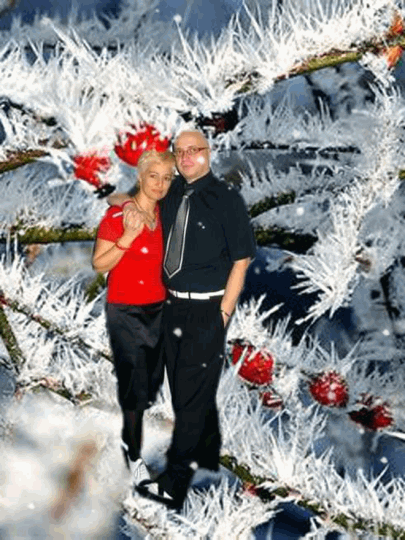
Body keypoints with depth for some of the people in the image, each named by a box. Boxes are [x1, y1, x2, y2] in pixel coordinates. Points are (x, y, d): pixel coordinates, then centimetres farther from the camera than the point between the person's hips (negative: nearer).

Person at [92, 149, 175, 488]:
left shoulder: (164, 216, 5)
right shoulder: (118, 215, -13)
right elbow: (99, 264, -14)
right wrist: (128, 236, -24)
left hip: (158, 310, 6)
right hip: (126, 313, -6)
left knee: (152, 381, 12)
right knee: (135, 384, -2)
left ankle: (129, 436, 36)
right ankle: (135, 456, 13)